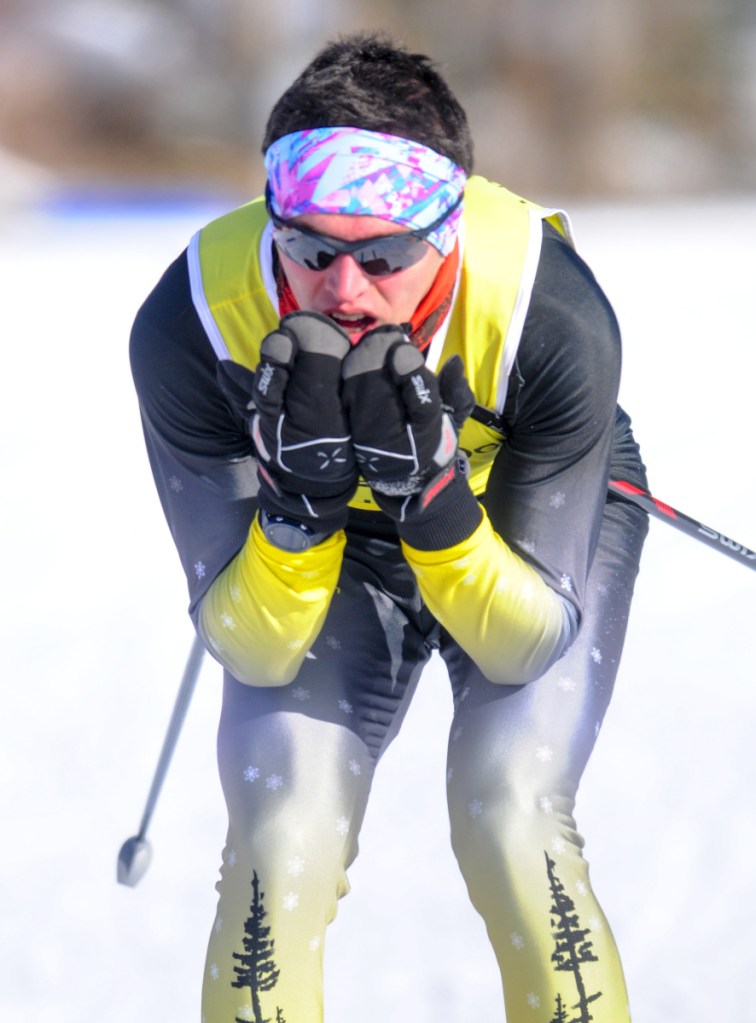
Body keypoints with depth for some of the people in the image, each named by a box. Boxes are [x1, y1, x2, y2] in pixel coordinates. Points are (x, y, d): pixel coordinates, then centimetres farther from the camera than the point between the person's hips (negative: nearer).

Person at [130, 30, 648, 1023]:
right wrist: (298, 499, -46)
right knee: (282, 839, -18)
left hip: (536, 522, -1)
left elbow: (525, 646, -28)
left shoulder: (552, 318, -36)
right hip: (311, 545, 1)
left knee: (509, 817, -22)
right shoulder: (189, 327, -33)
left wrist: (435, 497, -46)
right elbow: (255, 653, -27)